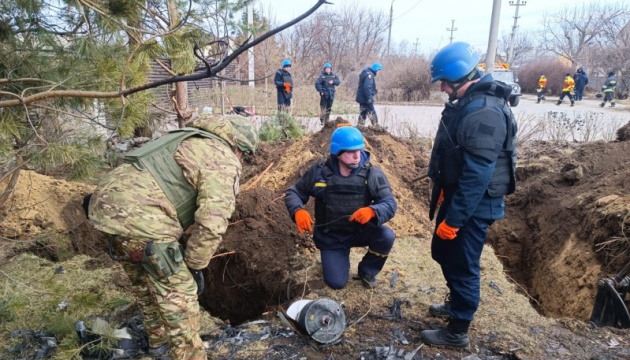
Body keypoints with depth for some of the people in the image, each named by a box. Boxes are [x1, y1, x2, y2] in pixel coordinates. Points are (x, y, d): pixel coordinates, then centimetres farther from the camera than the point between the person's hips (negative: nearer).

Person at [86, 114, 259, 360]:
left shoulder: (190, 142, 25)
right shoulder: (223, 162, -5)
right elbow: (212, 223, -14)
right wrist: (195, 265, 0)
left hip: (109, 202, 10)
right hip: (138, 216, -10)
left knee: (144, 281, 27)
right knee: (178, 293, 3)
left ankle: (158, 339, 45)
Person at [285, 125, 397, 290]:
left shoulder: (372, 174, -15)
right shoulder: (319, 171, -15)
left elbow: (390, 204, -21)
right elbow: (294, 193, -7)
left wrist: (372, 211, -45)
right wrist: (298, 211, -29)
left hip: (360, 231, 1)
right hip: (330, 237, 0)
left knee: (387, 236, -27)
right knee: (336, 283, -6)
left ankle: (367, 271, 3)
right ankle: (336, 257, 31)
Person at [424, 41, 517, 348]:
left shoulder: (484, 113, -26)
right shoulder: (467, 103, 7)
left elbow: (476, 176, -28)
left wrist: (453, 219, -24)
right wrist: (445, 194, 22)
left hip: (473, 206, -10)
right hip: (456, 195, 10)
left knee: (463, 266, 5)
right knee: (443, 253, 23)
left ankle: (458, 332, 25)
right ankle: (456, 304, 45)